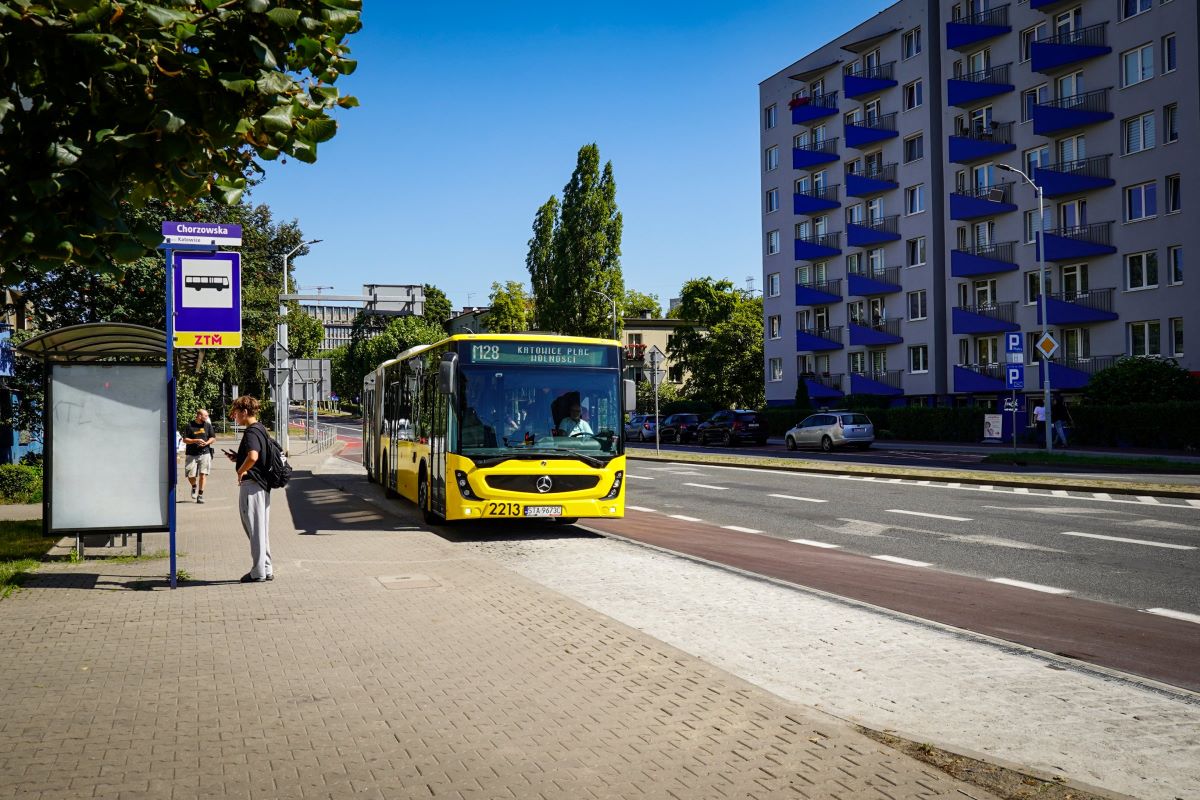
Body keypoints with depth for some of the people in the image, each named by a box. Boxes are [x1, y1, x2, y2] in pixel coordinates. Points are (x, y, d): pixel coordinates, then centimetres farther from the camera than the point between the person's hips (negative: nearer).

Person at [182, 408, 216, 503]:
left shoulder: (208, 425, 8)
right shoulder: (190, 425, 0)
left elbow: (213, 438, 12)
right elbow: (185, 439, -1)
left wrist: (207, 443, -8)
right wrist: (195, 441, -15)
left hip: (204, 453, 1)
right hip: (191, 454, -1)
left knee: (203, 474, -6)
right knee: (191, 475, -1)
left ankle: (200, 495, 3)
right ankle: (194, 487, 32)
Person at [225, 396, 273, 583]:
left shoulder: (251, 432, -16)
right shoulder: (261, 429, 14)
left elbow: (253, 456, -34)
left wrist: (241, 470, -17)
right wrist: (237, 458, 14)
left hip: (251, 484, -10)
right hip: (263, 485, 10)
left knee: (255, 529, -2)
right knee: (262, 530, 15)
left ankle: (258, 572, 4)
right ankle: (266, 570, 21)